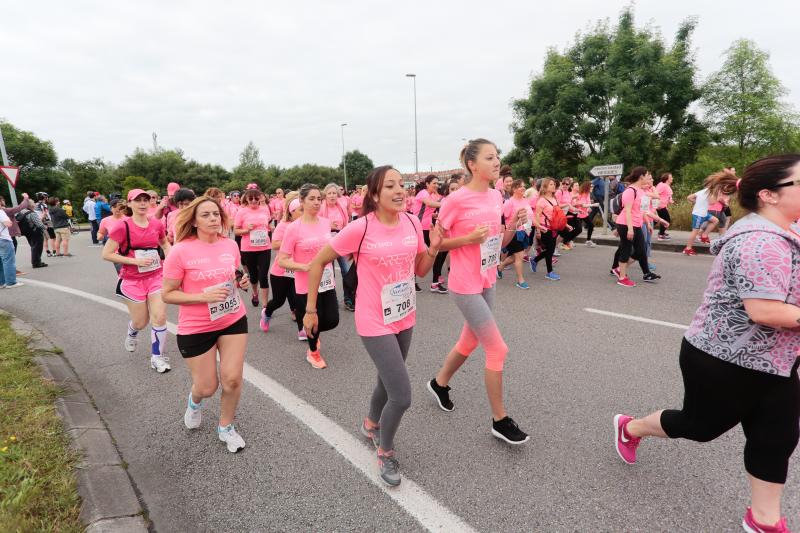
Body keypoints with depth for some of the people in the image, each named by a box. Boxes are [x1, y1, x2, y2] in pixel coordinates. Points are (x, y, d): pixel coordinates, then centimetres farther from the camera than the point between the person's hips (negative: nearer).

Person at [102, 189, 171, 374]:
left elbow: (165, 244, 19)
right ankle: (132, 332, 47)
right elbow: (106, 254, -13)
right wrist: (136, 261, -20)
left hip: (156, 277, 3)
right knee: (141, 322, 8)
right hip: (132, 280, -2)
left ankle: (157, 357, 11)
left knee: (160, 317, -6)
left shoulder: (157, 224, -1)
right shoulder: (122, 227, -13)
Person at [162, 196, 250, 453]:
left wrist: (242, 282, -8)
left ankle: (226, 427, 30)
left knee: (233, 379, 2)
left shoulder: (230, 245, -3)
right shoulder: (181, 251, -16)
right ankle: (194, 401, 49)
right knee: (207, 387, 10)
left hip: (233, 320, 3)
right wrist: (204, 295, -24)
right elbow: (167, 294, -11)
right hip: (195, 328, -3)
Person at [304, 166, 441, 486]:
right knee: (402, 396, -7)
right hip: (375, 323, -6)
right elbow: (317, 263, -10)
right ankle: (385, 452, 24)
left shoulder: (412, 223, -4)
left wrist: (433, 248, -11)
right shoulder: (361, 228, -20)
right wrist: (311, 310, -7)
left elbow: (420, 270, 7)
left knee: (388, 381, 24)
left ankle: (371, 425, 55)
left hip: (405, 318, 6)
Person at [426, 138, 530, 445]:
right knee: (497, 349, -5)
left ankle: (439, 383, 46)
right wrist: (469, 238, -23)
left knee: (470, 341, 21)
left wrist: (513, 227, -7)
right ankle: (500, 421, 13)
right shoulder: (456, 200, -17)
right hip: (465, 285, -8)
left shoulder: (496, 196, 5)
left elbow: (500, 243, 12)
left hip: (487, 282, 8)